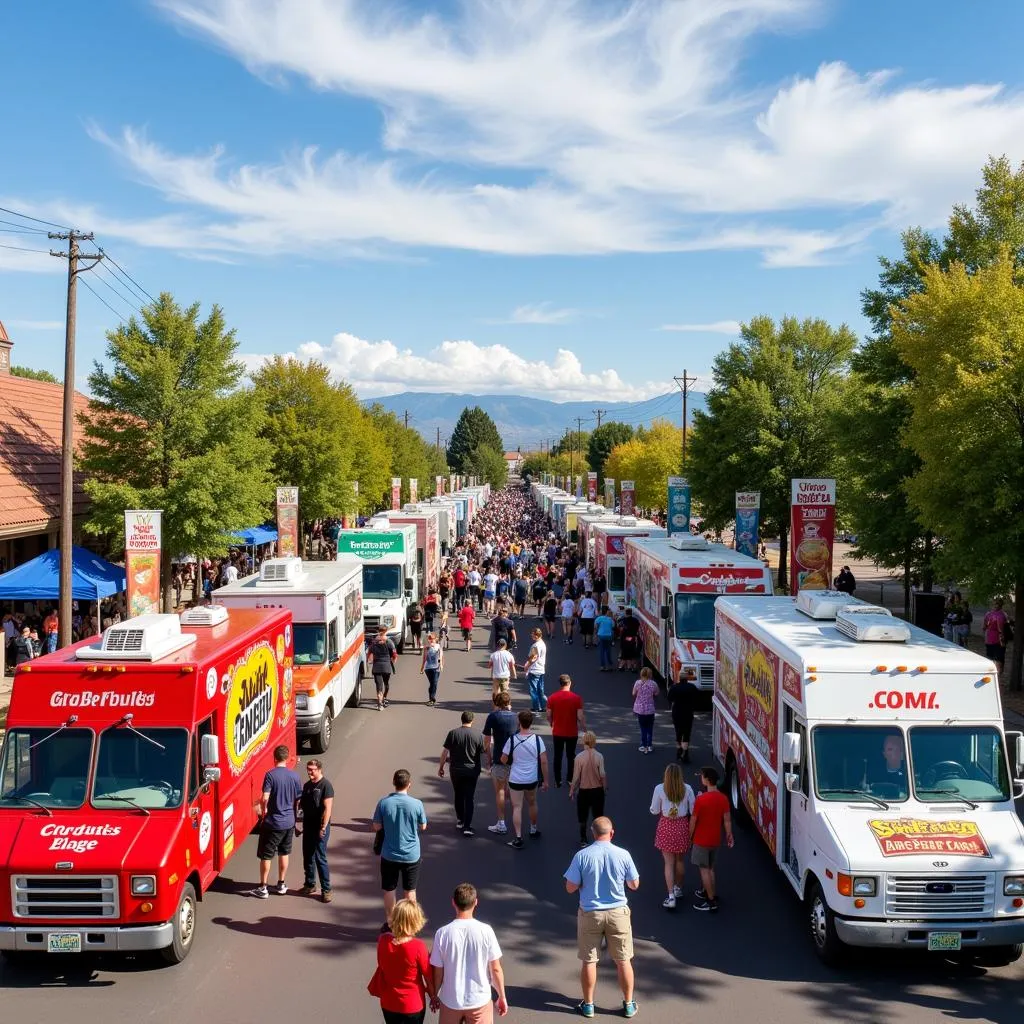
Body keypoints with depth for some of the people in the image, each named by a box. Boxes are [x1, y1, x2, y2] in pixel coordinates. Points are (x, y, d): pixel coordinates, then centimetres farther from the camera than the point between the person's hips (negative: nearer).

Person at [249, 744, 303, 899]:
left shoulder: (270, 775, -15)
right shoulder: (295, 776, -2)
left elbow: (265, 798, -20)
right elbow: (298, 800, 4)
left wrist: (263, 811, -2)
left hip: (272, 822, -4)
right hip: (289, 822, 5)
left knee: (265, 855, 6)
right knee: (284, 853, 19)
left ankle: (263, 889, 11)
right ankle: (281, 885, 26)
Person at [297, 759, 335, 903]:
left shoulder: (326, 786, -14)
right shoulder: (307, 785, 9)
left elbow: (328, 808, -17)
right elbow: (302, 804, 17)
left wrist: (323, 828, -20)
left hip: (320, 828, -7)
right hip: (308, 826, 7)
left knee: (320, 858, -5)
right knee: (308, 857, 14)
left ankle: (326, 889, 1)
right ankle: (310, 884, 28)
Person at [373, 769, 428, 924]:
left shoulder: (383, 802, -14)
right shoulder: (416, 804, -15)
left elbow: (376, 827, -4)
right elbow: (423, 827, -2)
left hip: (389, 855, 1)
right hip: (411, 855, 0)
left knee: (389, 890, 17)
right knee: (410, 891, 16)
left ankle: (389, 923, 28)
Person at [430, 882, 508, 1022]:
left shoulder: (442, 933, -14)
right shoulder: (486, 931, -14)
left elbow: (438, 972, -6)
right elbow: (496, 969, -7)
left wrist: (434, 995, 12)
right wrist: (502, 997, 7)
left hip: (451, 1001, 1)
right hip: (480, 1000, 0)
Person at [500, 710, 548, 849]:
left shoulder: (512, 740, -14)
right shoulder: (537, 739, -10)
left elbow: (504, 760, -7)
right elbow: (544, 761, -8)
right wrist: (545, 780, 2)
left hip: (516, 779, -3)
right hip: (533, 779, 3)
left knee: (517, 807, 3)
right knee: (532, 803, 24)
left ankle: (518, 838, -1)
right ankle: (533, 830, 41)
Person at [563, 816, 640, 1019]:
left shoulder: (582, 856, -14)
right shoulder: (623, 855, -11)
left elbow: (570, 888, -10)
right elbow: (634, 885, 0)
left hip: (590, 913, -1)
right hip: (618, 912, 1)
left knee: (588, 960, 14)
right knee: (623, 960, 15)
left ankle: (588, 1005, 24)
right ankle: (629, 1004, 25)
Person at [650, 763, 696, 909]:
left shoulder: (659, 789, -12)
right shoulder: (687, 789, -9)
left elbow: (654, 811, -5)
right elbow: (693, 811, -4)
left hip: (666, 826, -2)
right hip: (682, 825, 2)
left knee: (669, 863, 4)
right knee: (680, 860, 20)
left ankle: (671, 897, -1)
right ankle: (678, 888, 37)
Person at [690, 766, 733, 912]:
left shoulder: (700, 800, -21)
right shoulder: (723, 798, -6)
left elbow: (693, 821, -14)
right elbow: (727, 819, 0)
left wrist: (690, 837, 0)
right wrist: (729, 835, 12)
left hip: (701, 840, -6)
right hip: (715, 839, 6)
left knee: (704, 870, 3)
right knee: (710, 868, 21)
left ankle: (711, 901, 6)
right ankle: (706, 891, 35)